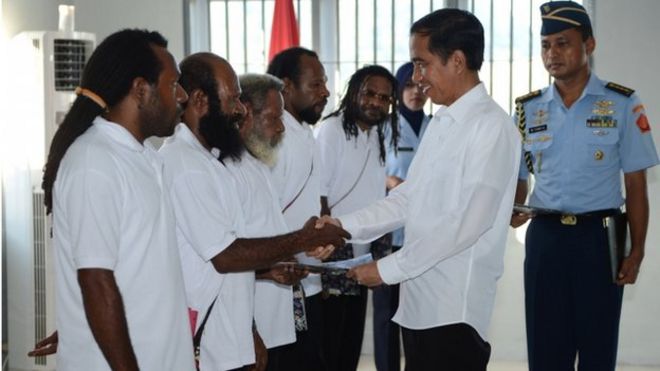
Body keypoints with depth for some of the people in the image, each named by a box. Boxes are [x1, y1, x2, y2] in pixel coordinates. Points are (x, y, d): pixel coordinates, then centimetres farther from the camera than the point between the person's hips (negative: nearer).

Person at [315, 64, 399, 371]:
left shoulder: (377, 136, 11)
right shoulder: (332, 129, -12)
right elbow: (316, 193, -16)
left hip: (362, 253, 8)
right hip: (335, 252, -8)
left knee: (352, 344, 14)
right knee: (328, 343, -2)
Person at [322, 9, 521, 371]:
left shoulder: (491, 127, -13)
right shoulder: (440, 123, 15)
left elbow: (468, 221, -20)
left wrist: (388, 268, -17)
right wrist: (346, 226, 3)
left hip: (455, 308, -8)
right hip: (417, 300, 8)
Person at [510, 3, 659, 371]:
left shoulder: (622, 105, -2)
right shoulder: (528, 109, 7)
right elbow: (517, 179, 13)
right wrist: (514, 209, -9)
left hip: (599, 237, -2)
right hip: (545, 237, 3)